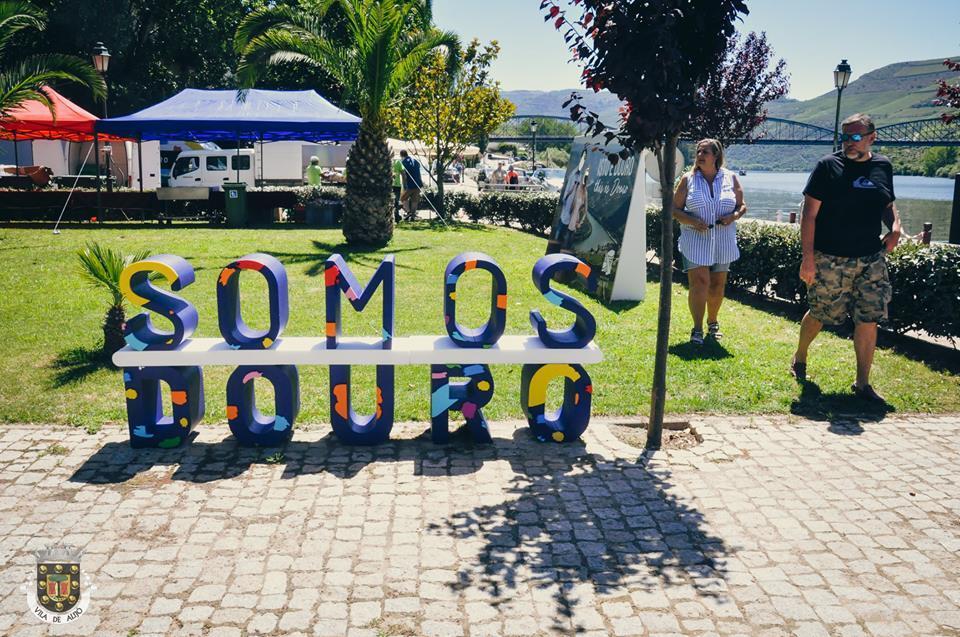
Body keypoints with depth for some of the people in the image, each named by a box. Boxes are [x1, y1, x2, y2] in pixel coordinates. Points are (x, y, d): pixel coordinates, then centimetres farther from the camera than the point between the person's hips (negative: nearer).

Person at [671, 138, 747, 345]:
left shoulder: (731, 178, 5)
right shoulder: (688, 179, 1)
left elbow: (742, 205, 11)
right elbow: (675, 209, 2)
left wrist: (733, 216, -12)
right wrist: (692, 221, -16)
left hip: (723, 241, 2)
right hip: (695, 241, -2)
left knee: (717, 285, 11)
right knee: (699, 283, -13)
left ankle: (712, 322, 32)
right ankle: (697, 329, -6)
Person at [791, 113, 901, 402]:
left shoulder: (883, 166, 8)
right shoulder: (828, 166, -6)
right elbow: (809, 214, -9)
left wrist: (895, 226, 1)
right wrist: (808, 257, -15)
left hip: (871, 259, 4)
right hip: (830, 259, -4)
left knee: (869, 319, 2)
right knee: (820, 314, 7)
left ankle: (862, 383, 13)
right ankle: (799, 358, 35)